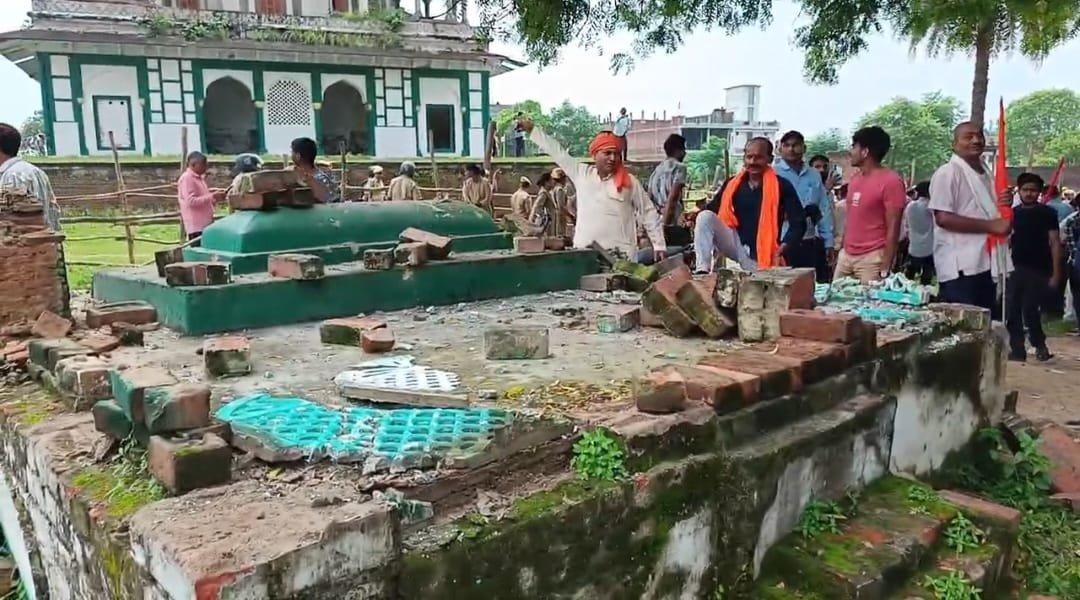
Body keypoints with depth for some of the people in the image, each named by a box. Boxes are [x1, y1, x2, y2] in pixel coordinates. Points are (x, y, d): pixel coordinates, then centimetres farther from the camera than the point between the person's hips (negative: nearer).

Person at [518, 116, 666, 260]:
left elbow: (649, 214, 6)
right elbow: (557, 152, 14)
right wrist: (532, 129, 18)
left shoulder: (630, 182, 2)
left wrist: (659, 245, 3)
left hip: (620, 255, -2)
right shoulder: (581, 174, 7)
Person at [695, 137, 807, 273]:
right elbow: (713, 209, 12)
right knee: (705, 216, -18)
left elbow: (798, 223, -8)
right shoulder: (732, 184, 4)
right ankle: (702, 270, -26)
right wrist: (694, 216, -11)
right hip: (735, 244, 2)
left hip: (762, 254, -2)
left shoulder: (781, 186, -6)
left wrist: (782, 248, -23)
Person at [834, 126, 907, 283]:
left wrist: (885, 268, -15)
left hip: (872, 258, -7)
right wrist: (842, 250, 14)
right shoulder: (855, 179, 13)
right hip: (846, 256, 7)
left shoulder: (891, 181, -10)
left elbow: (893, 228, -12)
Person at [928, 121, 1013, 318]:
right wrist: (991, 226, -19)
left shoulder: (986, 174, 18)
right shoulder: (948, 172, -9)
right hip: (961, 267, -9)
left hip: (987, 264, 9)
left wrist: (1005, 205, 6)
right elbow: (943, 218, -19)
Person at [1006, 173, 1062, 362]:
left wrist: (1056, 273, -9)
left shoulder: (1048, 213, 0)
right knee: (1011, 311, 0)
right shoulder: (1013, 213, 10)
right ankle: (1017, 350, 10)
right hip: (1015, 269, 4)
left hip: (1038, 270, -4)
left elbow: (1055, 243, -3)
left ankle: (1040, 344, 16)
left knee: (1029, 309, -8)